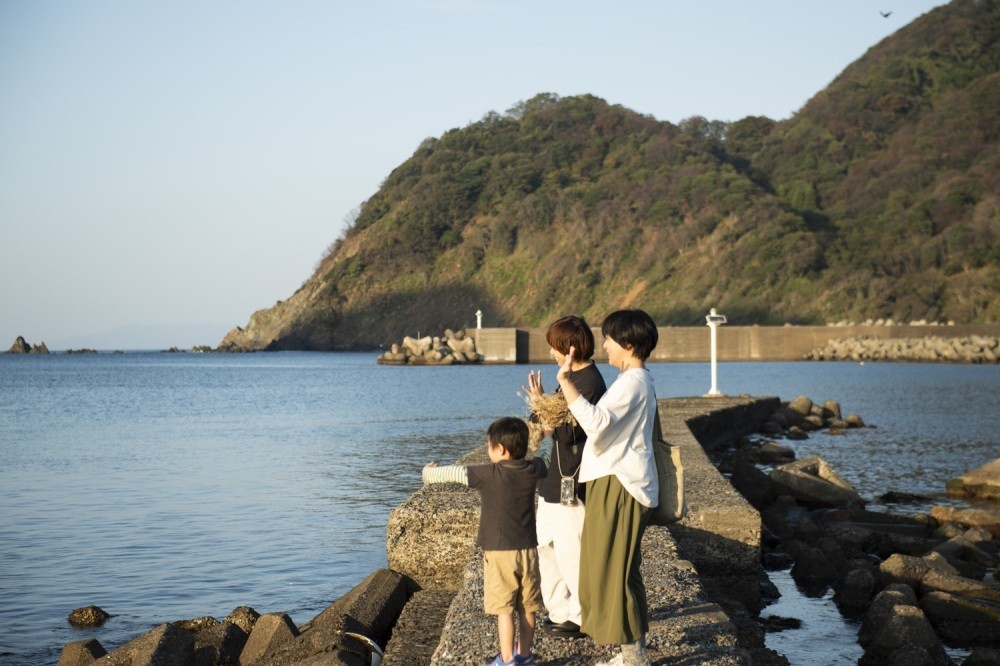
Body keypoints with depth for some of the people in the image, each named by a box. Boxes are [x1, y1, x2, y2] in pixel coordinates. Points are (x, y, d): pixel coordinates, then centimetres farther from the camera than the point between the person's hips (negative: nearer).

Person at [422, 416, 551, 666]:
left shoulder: (490, 474, -14)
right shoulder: (533, 470, 0)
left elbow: (454, 473, -6)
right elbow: (544, 455, 23)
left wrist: (430, 473, 13)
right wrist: (548, 439, 44)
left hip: (499, 552, -5)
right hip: (528, 550, 5)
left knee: (504, 608, -1)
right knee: (527, 607, 12)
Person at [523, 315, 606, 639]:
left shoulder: (590, 384, -19)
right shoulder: (573, 378, 12)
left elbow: (569, 433, -23)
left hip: (573, 484, -10)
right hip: (556, 480, 10)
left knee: (570, 554, -1)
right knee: (544, 546, 15)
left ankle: (582, 618, 13)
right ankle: (559, 611, 26)